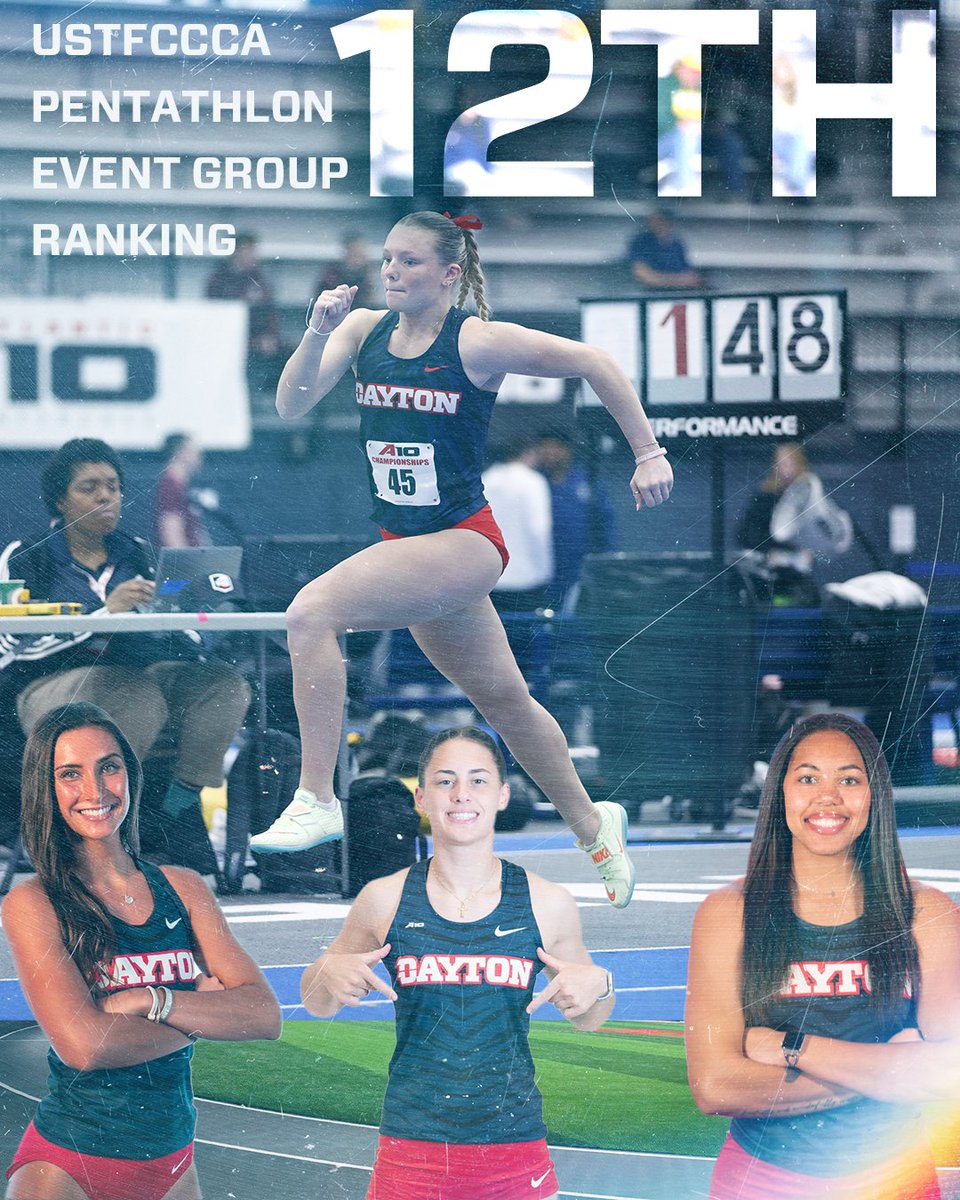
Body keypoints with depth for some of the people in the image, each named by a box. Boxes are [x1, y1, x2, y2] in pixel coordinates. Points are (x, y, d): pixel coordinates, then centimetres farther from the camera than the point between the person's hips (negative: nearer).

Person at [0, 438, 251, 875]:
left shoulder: (136, 554, 19)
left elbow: (166, 629, 13)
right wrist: (107, 611, -20)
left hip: (140, 672, 5)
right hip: (51, 687, -5)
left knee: (225, 685, -25)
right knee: (140, 698, -38)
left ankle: (178, 807, -12)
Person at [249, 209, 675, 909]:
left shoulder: (478, 341, -13)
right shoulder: (364, 330, 2)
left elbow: (594, 363, -6)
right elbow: (292, 405, -7)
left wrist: (649, 455, -6)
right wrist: (318, 333, -23)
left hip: (463, 542, -7)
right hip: (406, 541, 7)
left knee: (313, 611, -25)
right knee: (503, 699, 19)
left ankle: (317, 800, -23)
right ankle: (593, 828, 39)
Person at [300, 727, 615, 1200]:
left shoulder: (547, 905, 1)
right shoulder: (385, 900, 1)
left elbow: (588, 1020, 14)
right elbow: (316, 1002, 13)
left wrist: (597, 986, -8)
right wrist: (328, 975, -8)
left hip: (516, 1155, 0)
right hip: (411, 1149, 0)